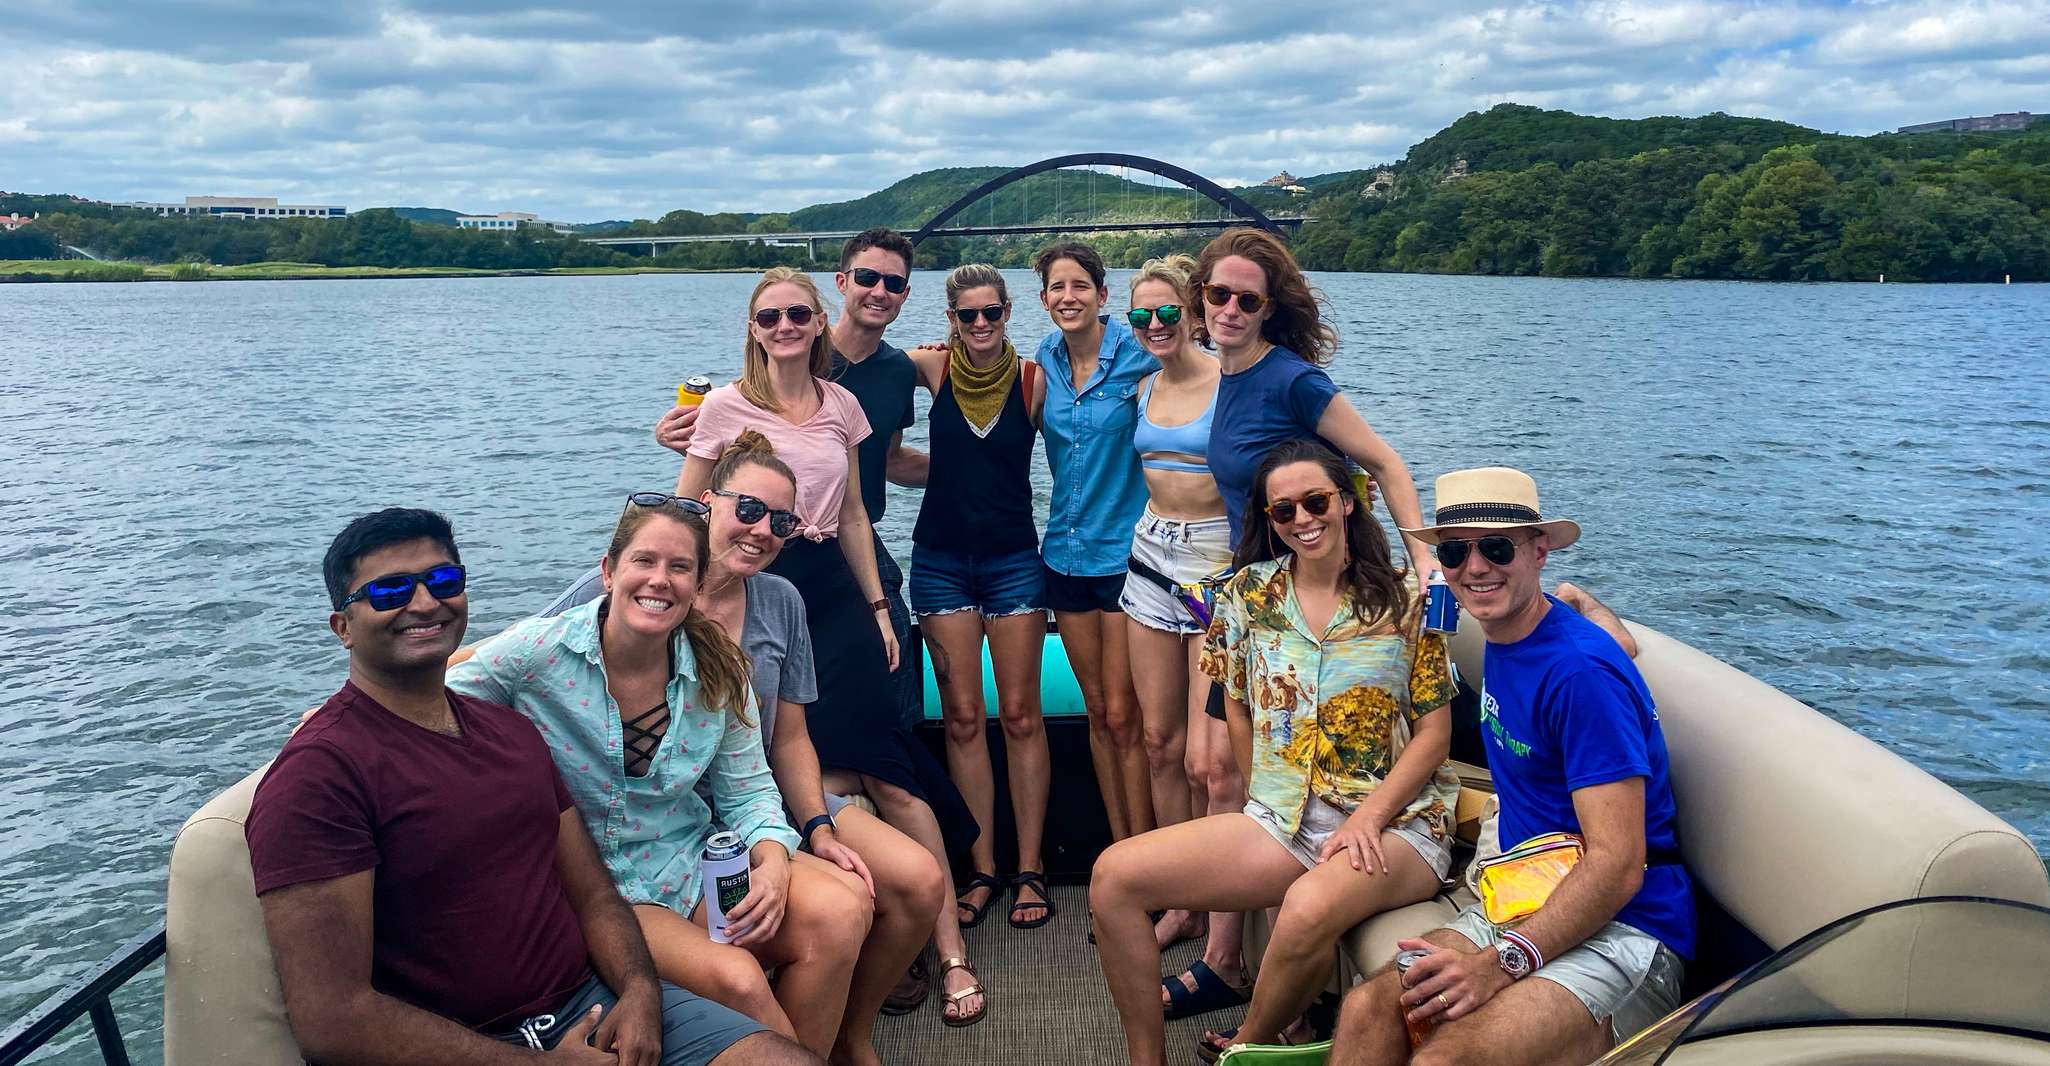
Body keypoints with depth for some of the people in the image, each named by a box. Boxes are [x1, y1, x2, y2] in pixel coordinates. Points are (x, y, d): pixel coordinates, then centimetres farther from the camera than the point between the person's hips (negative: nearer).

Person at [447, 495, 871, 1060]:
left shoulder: (718, 670, -3)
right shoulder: (538, 652, -14)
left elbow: (748, 791, 3)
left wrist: (773, 861, -15)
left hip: (695, 864, 4)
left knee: (841, 911, -20)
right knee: (734, 977, -28)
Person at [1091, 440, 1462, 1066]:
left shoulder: (1402, 600, 0)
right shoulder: (1250, 591, 8)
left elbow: (1434, 732, -2)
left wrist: (1368, 819, -14)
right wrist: (1267, 802, 5)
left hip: (1394, 823, -3)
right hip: (1279, 820, 4)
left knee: (1309, 908, -38)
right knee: (1114, 876, -15)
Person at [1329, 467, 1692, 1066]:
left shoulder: (1581, 672, -18)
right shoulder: (1503, 640, 9)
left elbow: (1618, 864, -22)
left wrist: (1501, 963, -28)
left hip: (1621, 934, -7)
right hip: (1526, 911, 8)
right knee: (1368, 1009, -19)